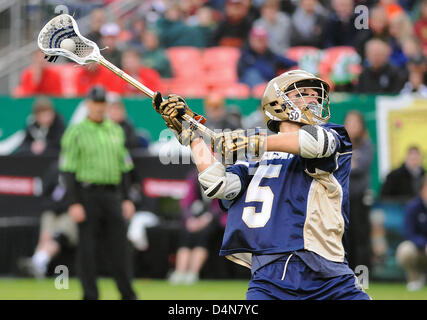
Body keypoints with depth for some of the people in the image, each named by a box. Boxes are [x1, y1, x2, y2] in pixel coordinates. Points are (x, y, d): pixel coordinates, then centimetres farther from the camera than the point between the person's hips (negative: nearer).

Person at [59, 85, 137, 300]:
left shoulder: (116, 130, 14)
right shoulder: (75, 132, -2)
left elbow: (123, 167, 19)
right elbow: (68, 170, -6)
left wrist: (126, 199, 12)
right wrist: (74, 203, -14)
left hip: (112, 195, 4)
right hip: (87, 195, -4)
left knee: (120, 246, 2)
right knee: (87, 248, -2)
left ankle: (128, 295, 7)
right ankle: (90, 296, 4)